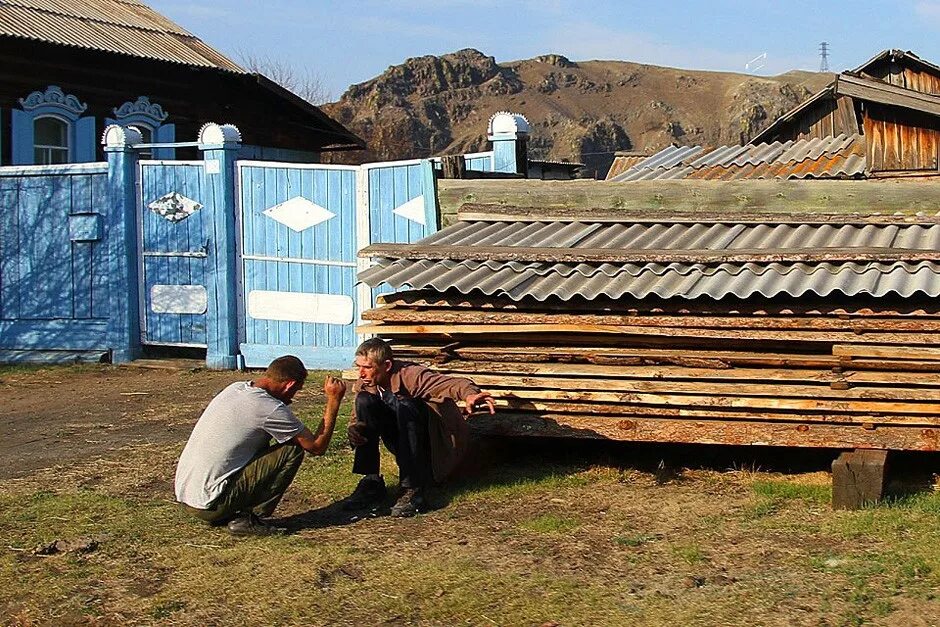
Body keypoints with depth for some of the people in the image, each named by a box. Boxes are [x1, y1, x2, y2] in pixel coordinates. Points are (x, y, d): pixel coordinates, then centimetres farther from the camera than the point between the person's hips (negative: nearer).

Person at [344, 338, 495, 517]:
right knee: (365, 402, -16)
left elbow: (455, 383, -38)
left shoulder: (410, 375, -24)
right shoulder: (365, 384, -5)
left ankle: (414, 490, -31)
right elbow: (357, 418, 3)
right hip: (403, 444, 6)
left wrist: (470, 394, -63)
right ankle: (371, 482, -13)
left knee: (404, 405, -34)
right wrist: (353, 429, -23)